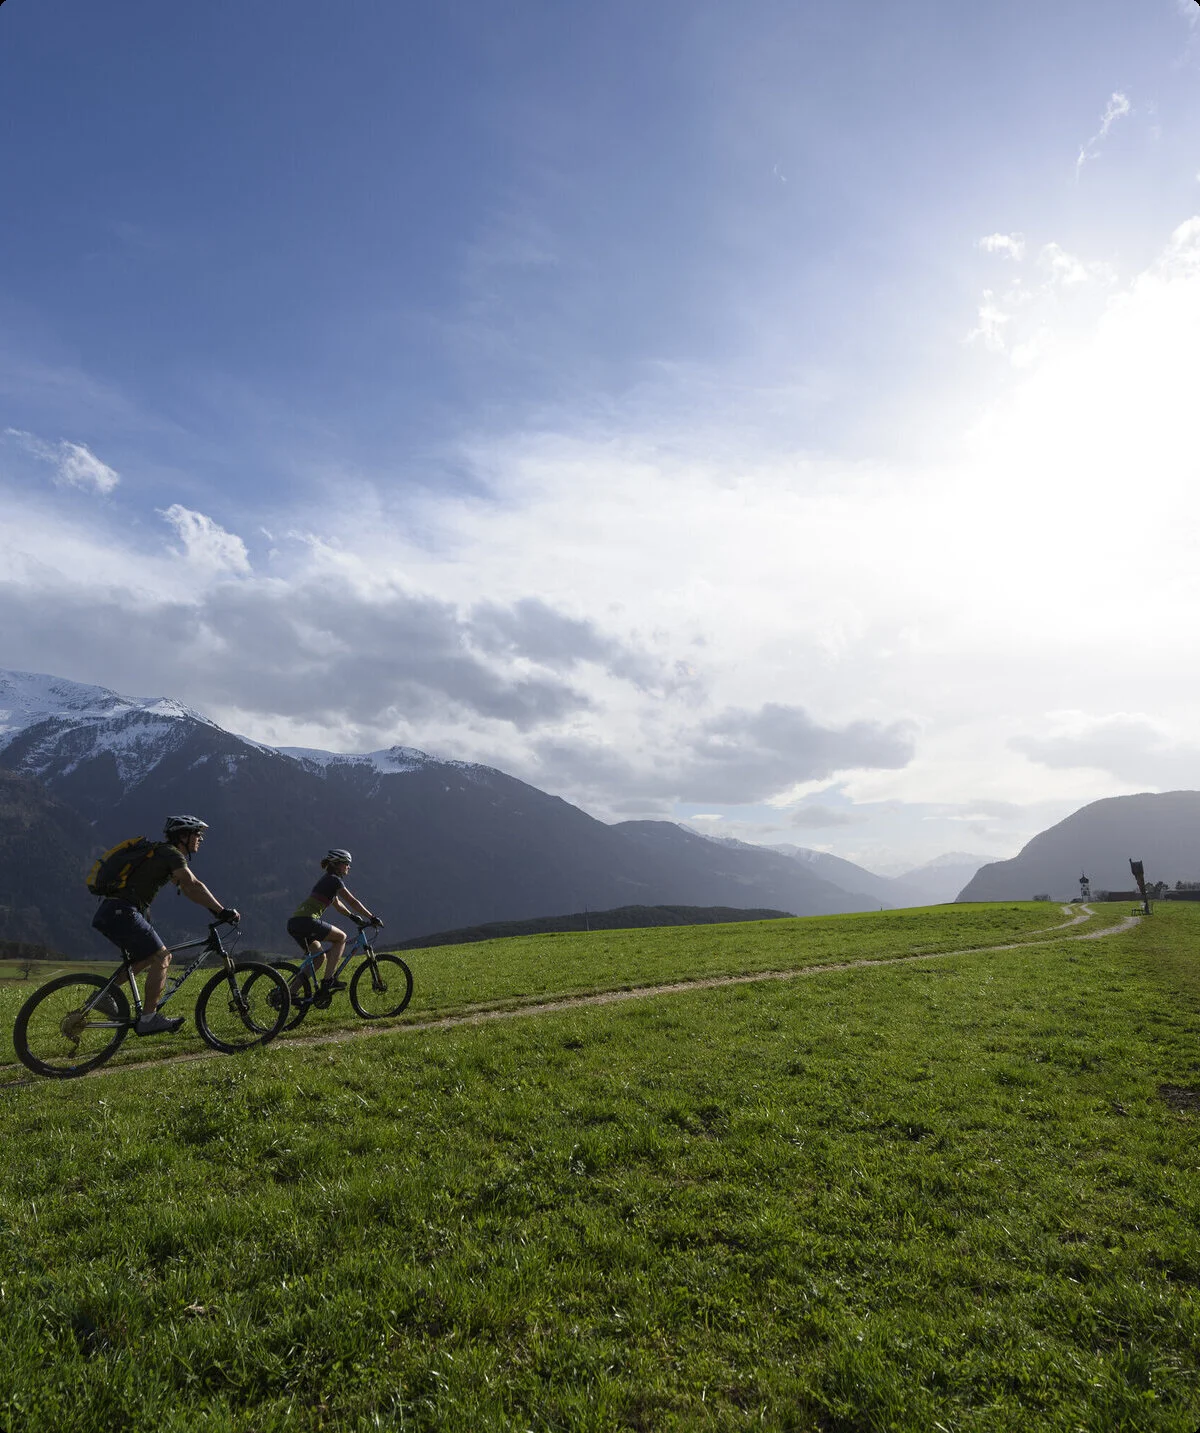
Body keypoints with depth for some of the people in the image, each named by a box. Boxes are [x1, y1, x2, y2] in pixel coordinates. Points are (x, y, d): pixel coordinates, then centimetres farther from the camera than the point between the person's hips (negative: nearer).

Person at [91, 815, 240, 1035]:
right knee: (160, 958, -5)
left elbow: (189, 889, 22)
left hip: (111, 913, 10)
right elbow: (193, 886, -20)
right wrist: (221, 911, -20)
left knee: (148, 958, 21)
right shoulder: (171, 854, -9)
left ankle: (104, 994, 20)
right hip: (121, 913, -10)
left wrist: (218, 910, 16)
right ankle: (148, 1019, -2)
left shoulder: (161, 852, 21)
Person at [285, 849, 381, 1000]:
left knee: (318, 958, 17)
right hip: (306, 921, -9)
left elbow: (337, 904, 36)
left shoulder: (327, 880, 25)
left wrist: (354, 917, 38)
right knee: (341, 937, 3)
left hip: (293, 923, 9)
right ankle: (328, 980, -2)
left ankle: (291, 992, 14)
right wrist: (372, 918, -1)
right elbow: (352, 902, -5)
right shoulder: (335, 880, -4)